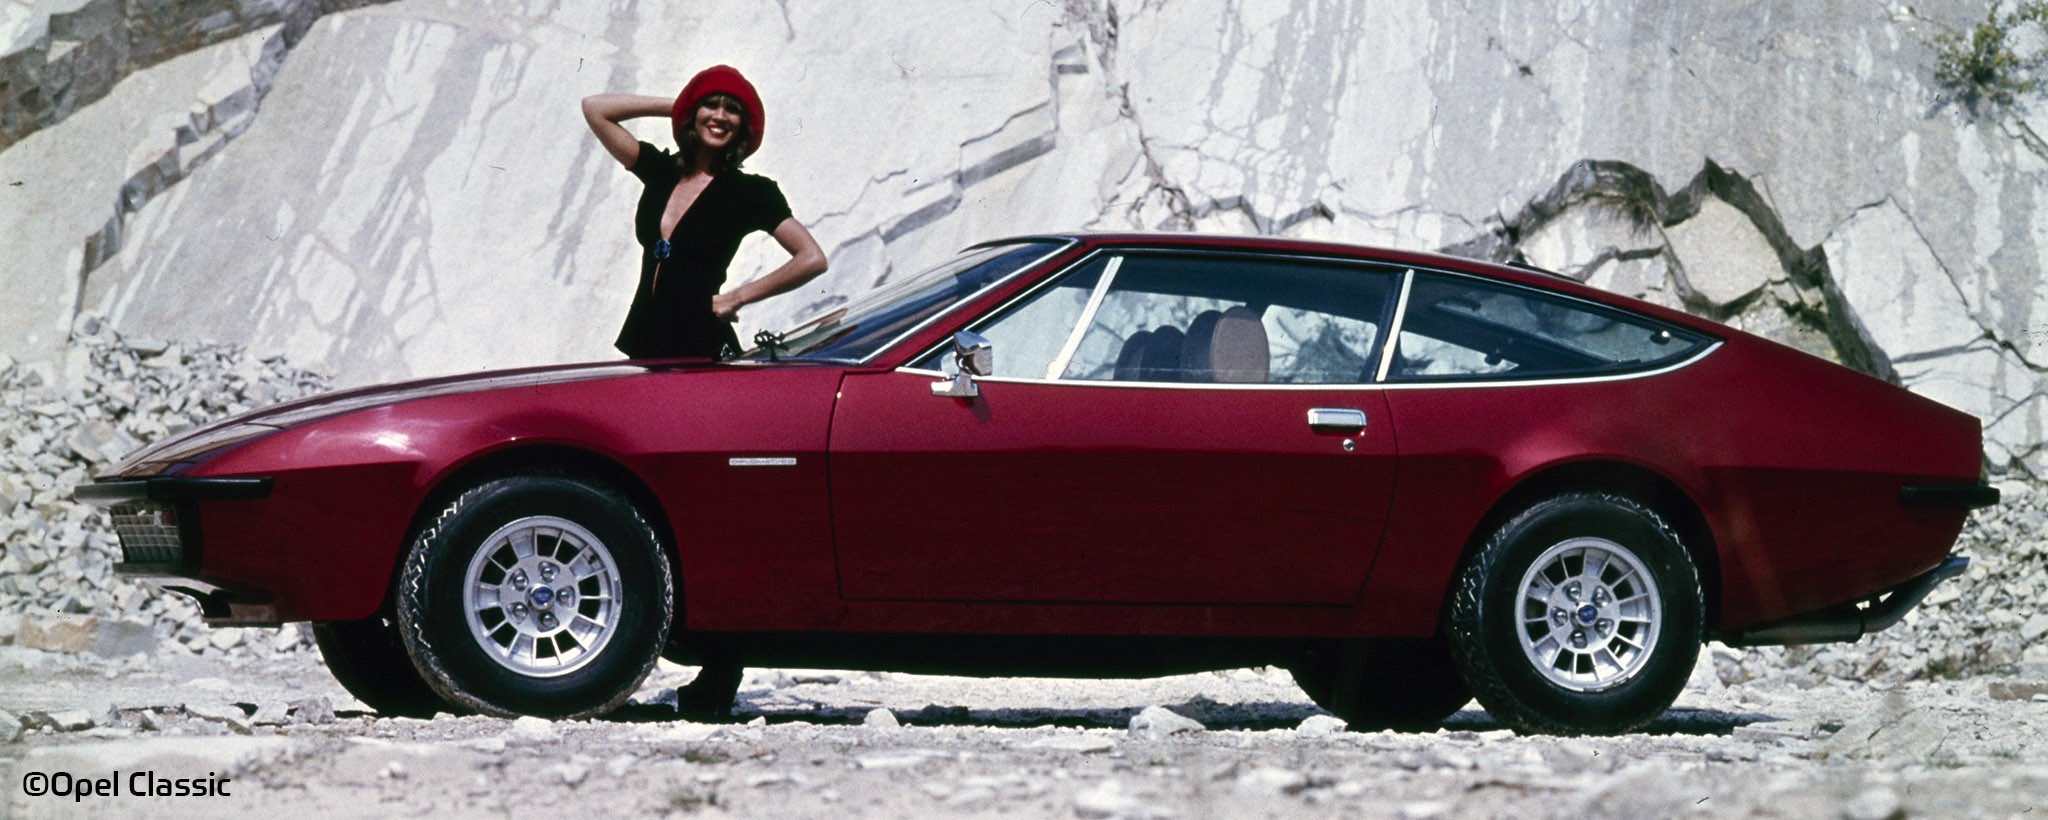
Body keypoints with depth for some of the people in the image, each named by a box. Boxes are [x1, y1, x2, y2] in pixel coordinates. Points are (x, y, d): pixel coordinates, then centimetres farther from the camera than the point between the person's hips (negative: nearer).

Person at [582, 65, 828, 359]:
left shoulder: (750, 192, -3)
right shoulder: (660, 171, 11)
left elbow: (813, 260, -10)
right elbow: (595, 108, 12)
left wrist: (736, 298, -8)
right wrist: (674, 106, 9)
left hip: (702, 349, -5)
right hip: (643, 344, 5)